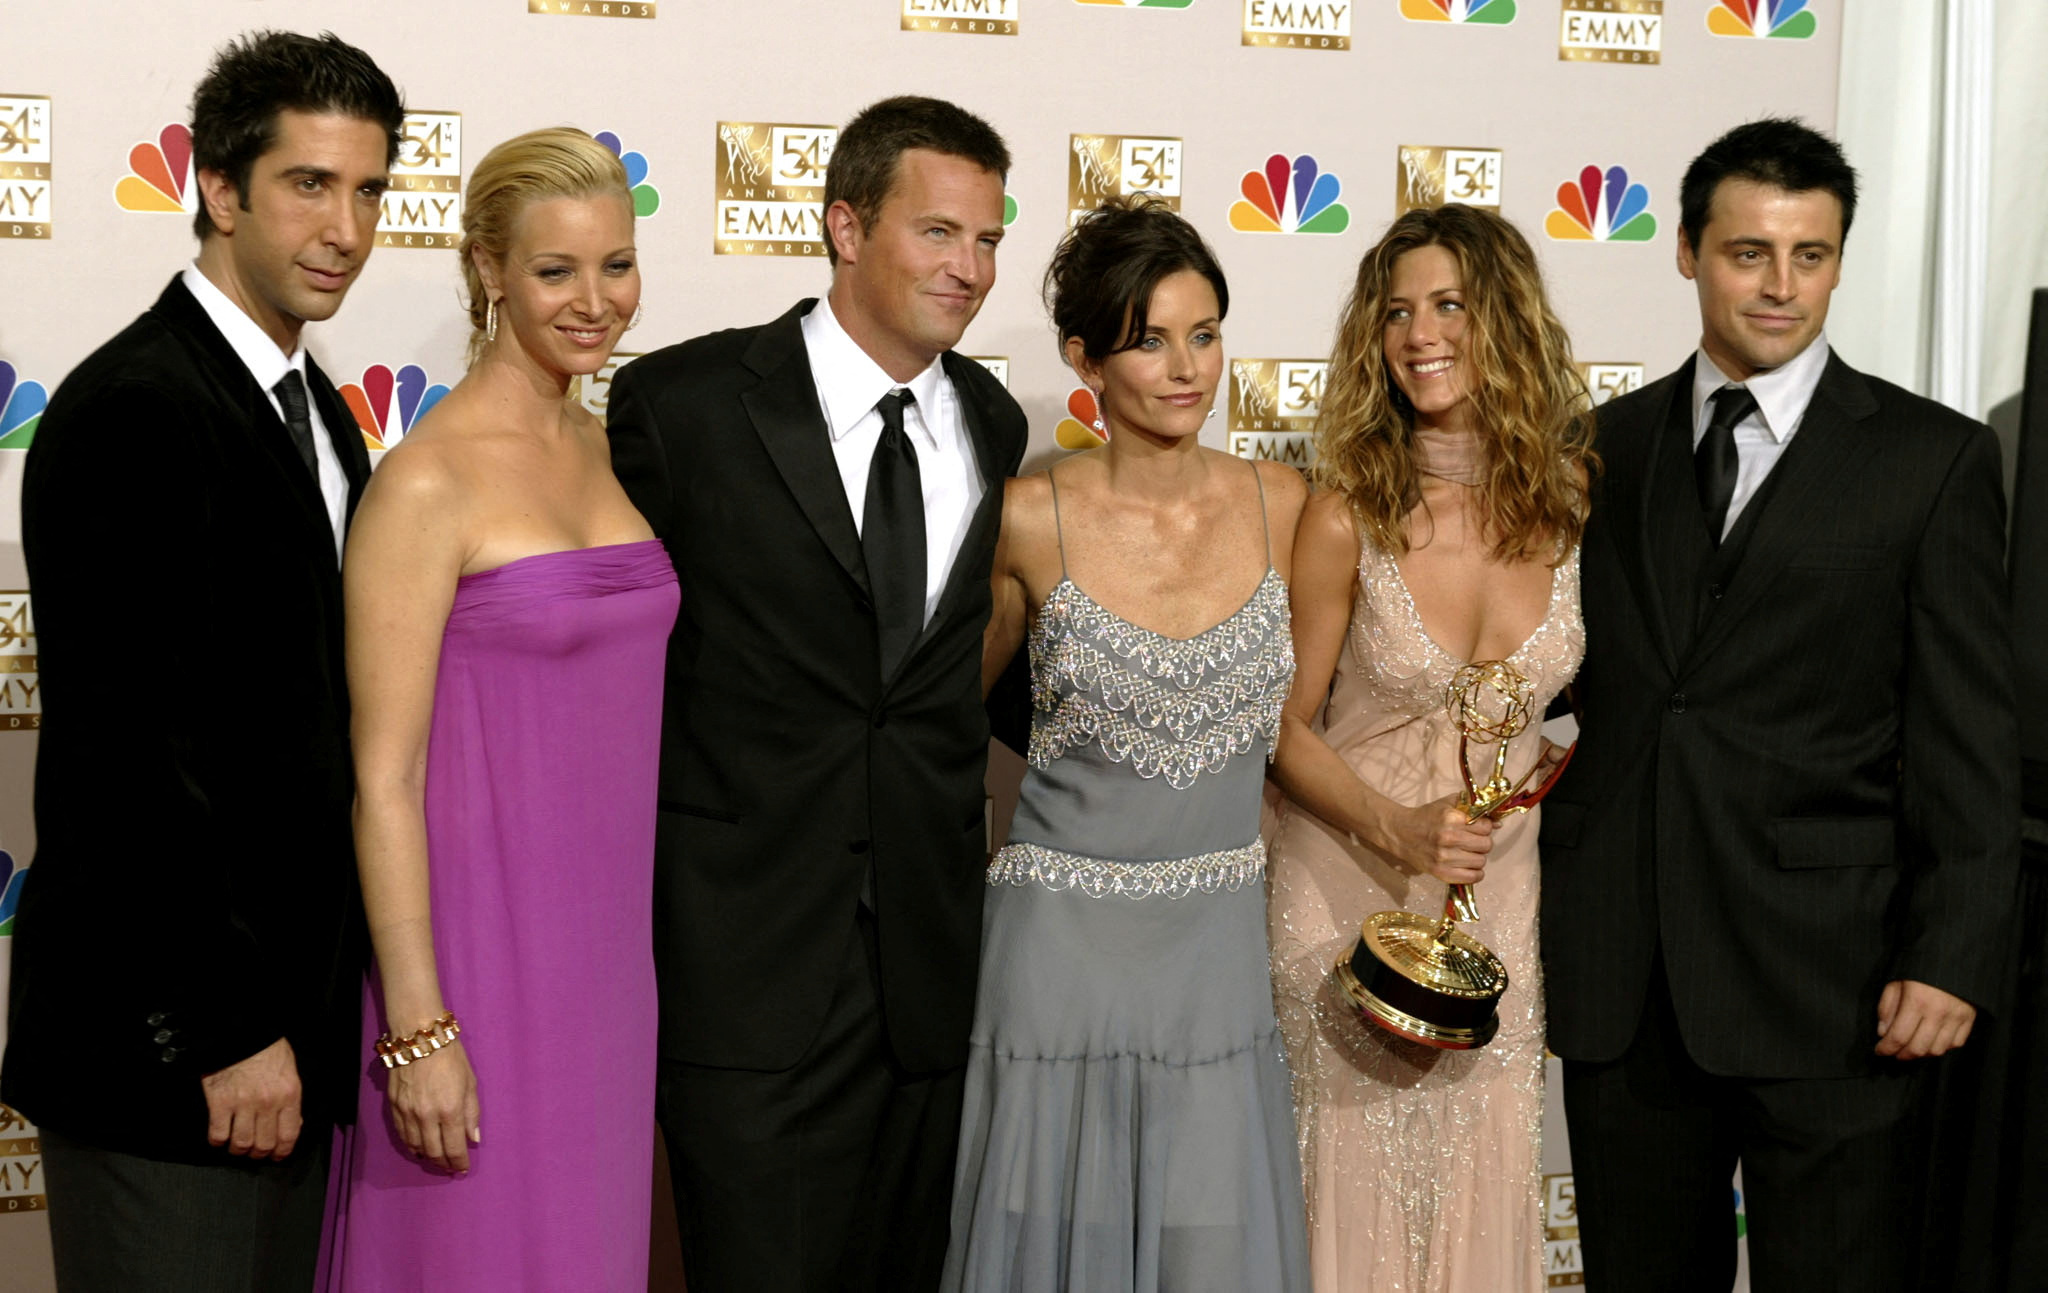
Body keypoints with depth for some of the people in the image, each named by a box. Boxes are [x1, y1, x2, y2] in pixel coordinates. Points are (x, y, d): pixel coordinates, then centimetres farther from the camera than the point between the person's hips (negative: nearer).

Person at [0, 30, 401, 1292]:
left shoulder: (320, 410, 12)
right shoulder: (132, 410, -16)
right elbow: (131, 751, -20)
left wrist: (318, 1007, 13)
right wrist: (228, 1029, -18)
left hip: (285, 1014, 8)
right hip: (166, 1042, -8)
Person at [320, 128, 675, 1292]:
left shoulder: (610, 450, 8)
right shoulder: (429, 482, -14)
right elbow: (383, 775, -14)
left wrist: (648, 954, 14)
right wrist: (417, 1029, -17)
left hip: (609, 939, 7)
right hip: (480, 934, -6)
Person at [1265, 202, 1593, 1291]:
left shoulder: (1574, 503, -5)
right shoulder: (1348, 516, -13)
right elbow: (1287, 727, -6)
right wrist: (1399, 829, -19)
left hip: (1502, 880, 3)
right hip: (1351, 878, -2)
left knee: (1484, 1161, 10)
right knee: (1358, 1163, 5)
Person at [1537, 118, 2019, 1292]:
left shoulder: (1936, 459, -1)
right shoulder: (1605, 447, 9)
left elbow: (1969, 739, -5)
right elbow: (1569, 685, 10)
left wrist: (1953, 957, -11)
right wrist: (1544, 908, 5)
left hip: (1827, 981, -3)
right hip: (1618, 977, 3)